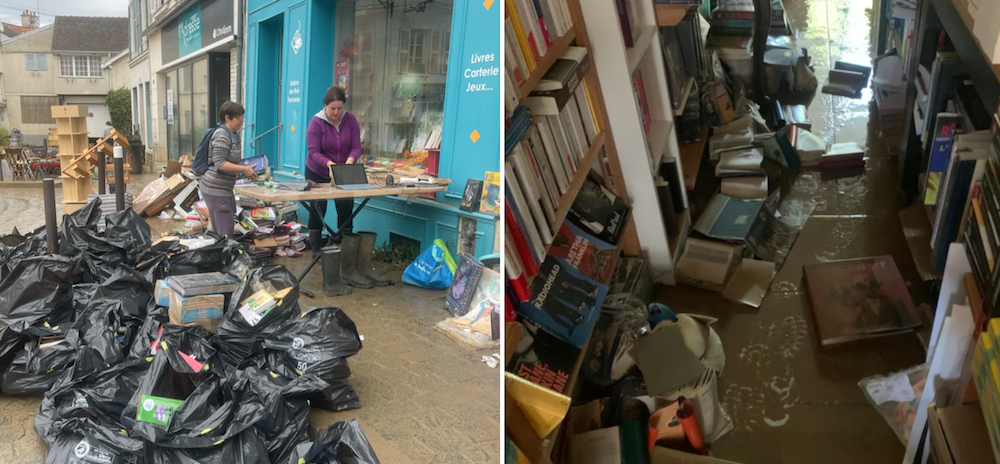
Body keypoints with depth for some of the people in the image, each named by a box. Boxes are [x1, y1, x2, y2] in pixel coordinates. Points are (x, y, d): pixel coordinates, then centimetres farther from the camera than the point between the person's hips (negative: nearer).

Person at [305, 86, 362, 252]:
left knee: (346, 209, 3)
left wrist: (350, 160, -31)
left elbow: (356, 147, -9)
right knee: (318, 209, 2)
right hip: (317, 174, -2)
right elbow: (314, 152, -20)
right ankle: (316, 249, 13)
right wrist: (329, 164, -38)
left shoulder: (351, 120, -5)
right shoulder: (316, 122, -14)